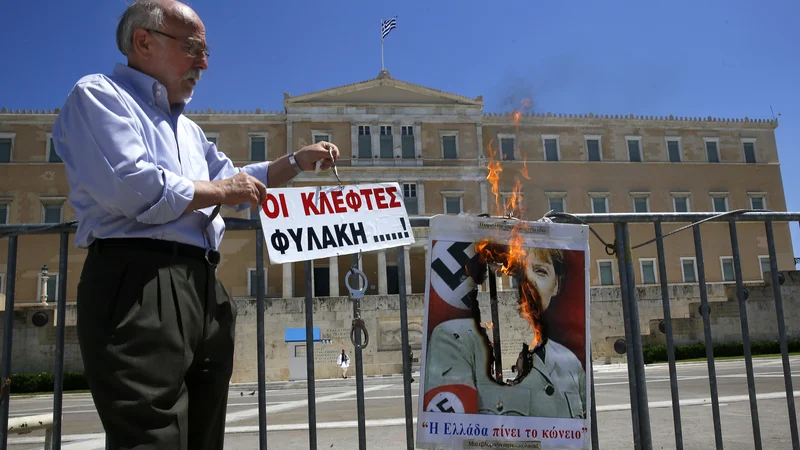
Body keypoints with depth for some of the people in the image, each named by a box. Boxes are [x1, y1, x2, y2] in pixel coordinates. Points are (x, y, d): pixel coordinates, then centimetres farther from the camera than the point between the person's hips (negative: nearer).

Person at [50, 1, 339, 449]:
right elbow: (128, 186, -16)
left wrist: (298, 161, 23)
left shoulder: (188, 129, 28)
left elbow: (236, 184, 35)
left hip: (205, 287, 9)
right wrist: (216, 191, -3)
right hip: (139, 286, -9)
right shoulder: (99, 95, 1)